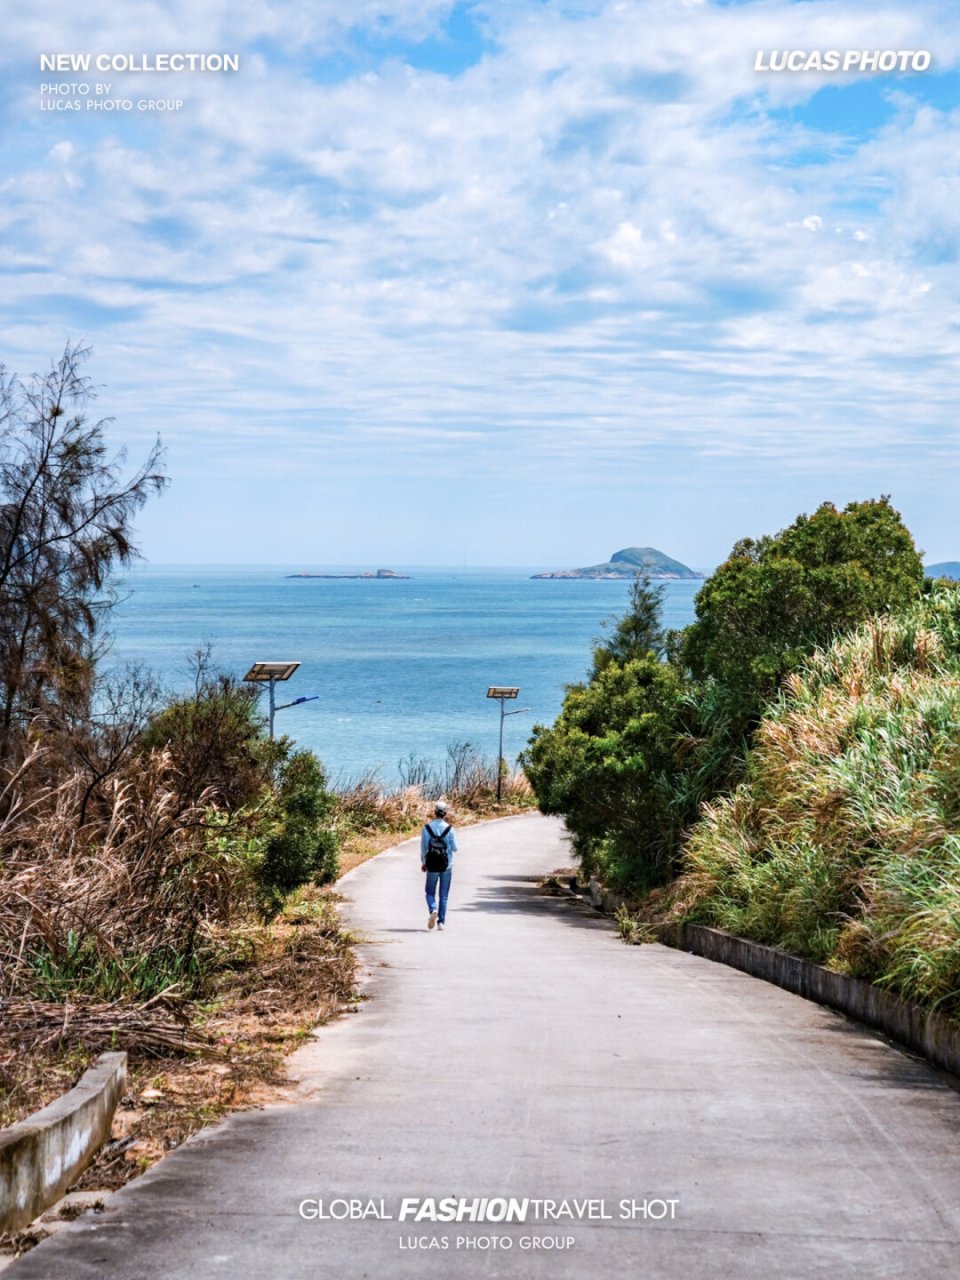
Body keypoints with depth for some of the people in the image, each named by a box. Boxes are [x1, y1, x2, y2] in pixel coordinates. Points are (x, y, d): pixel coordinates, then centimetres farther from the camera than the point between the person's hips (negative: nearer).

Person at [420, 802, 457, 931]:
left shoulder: (427, 828, -6)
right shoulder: (449, 829, -9)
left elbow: (423, 848, -1)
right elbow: (454, 848, -5)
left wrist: (423, 863, 13)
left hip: (432, 865, 0)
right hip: (447, 865, 0)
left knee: (430, 892, 13)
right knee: (444, 895, 10)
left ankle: (433, 910, -15)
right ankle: (441, 921, 7)